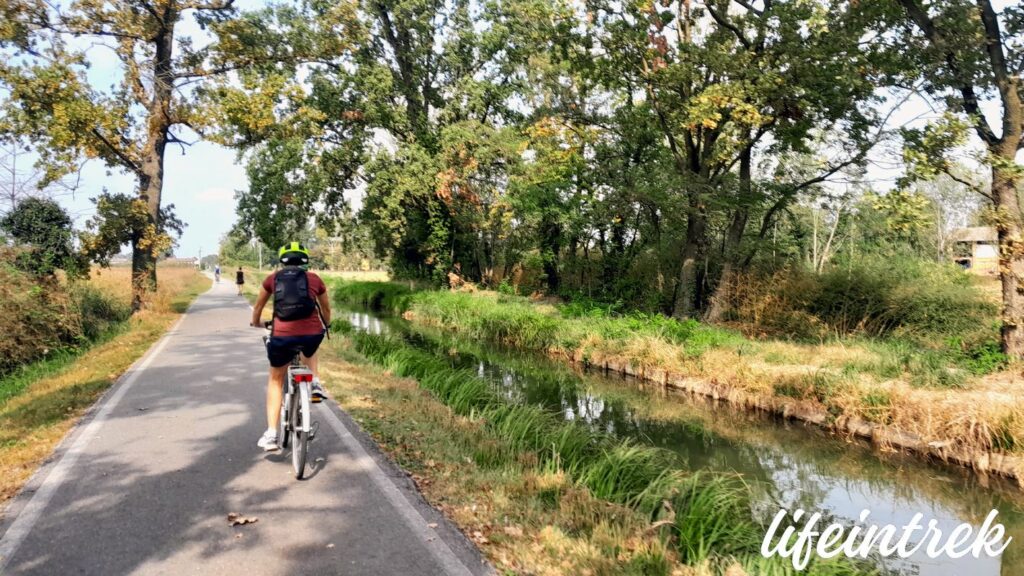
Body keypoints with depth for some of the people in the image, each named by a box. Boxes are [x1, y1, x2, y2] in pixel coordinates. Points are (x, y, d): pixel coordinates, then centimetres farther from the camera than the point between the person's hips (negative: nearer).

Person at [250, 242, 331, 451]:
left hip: (282, 336, 0)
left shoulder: (273, 279, 14)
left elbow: (258, 307, 29)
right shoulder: (314, 279, 13)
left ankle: (271, 434, 17)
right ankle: (315, 383, 18)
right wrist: (326, 325, 48)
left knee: (275, 380, 22)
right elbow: (326, 309, 27)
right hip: (313, 334, 1)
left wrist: (256, 323, 51)